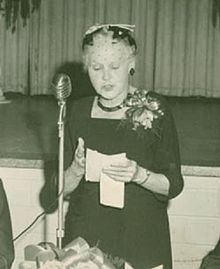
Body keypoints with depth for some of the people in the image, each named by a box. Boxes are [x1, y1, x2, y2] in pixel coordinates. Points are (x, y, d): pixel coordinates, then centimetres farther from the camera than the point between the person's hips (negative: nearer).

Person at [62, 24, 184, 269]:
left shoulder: (155, 109, -7)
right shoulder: (77, 112, 1)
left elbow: (173, 185, -5)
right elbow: (61, 188, 3)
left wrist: (139, 175, -24)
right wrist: (77, 169, -18)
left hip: (142, 239, -2)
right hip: (85, 236, 2)